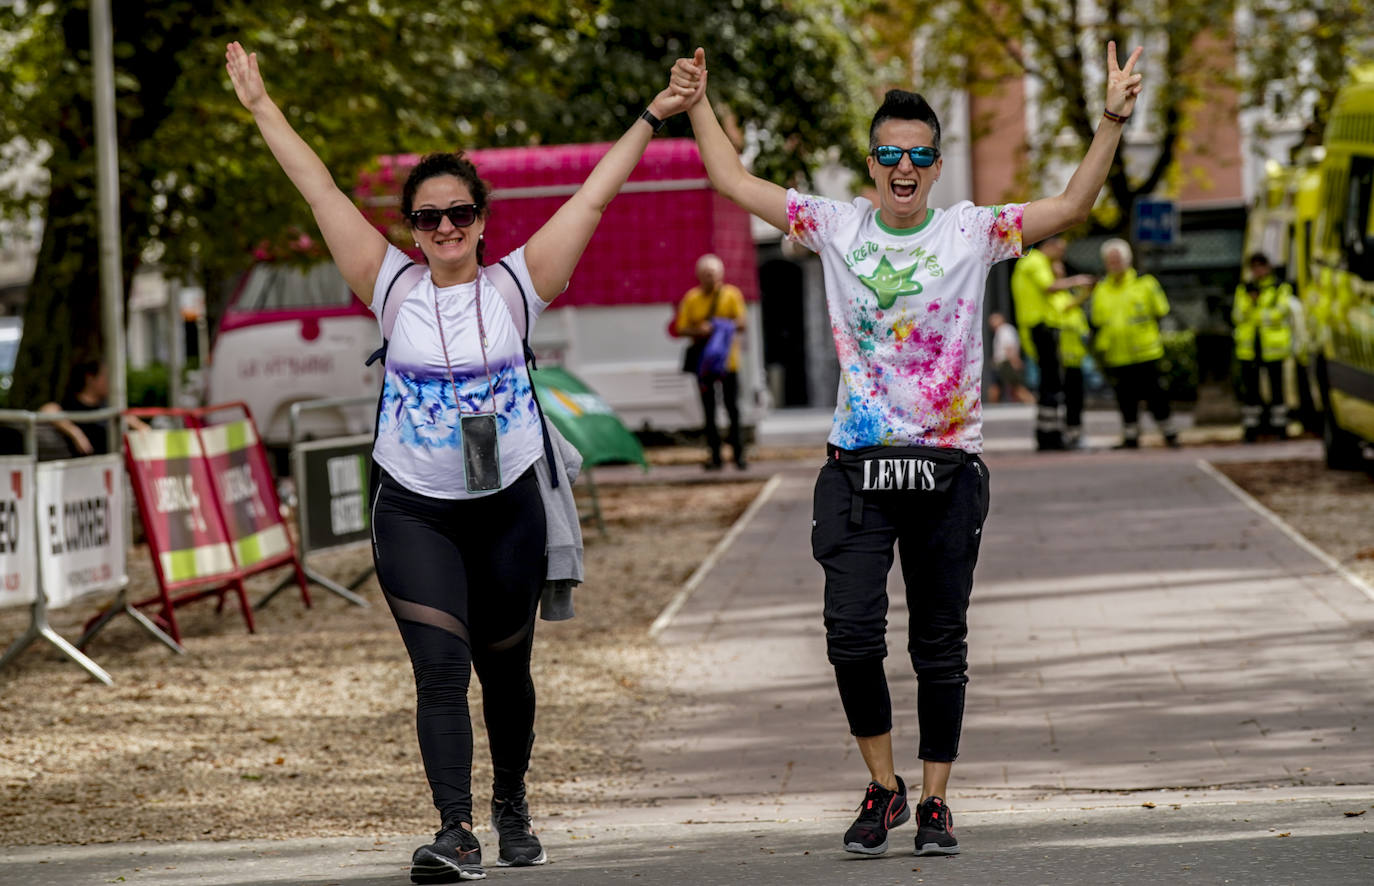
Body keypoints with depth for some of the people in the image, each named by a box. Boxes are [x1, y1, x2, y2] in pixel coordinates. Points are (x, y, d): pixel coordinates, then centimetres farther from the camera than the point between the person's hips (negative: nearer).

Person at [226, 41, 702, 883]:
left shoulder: (517, 284, 1)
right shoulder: (393, 288, 0)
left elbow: (595, 195, 4)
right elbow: (320, 190, 4)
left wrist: (651, 117, 5)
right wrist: (262, 107, 7)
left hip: (507, 506, 1)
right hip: (414, 512, -1)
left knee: (506, 671, 13)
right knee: (440, 669, -13)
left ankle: (512, 803, 35)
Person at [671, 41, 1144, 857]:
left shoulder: (972, 232, -1)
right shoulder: (836, 227, 4)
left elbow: (1073, 208, -10)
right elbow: (734, 182, 9)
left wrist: (1113, 122, -20)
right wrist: (698, 105, 4)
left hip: (948, 468, 0)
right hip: (858, 467, 1)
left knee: (941, 647, 6)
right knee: (852, 631, -10)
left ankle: (935, 803, 16)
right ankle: (882, 788, 9)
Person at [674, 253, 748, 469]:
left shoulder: (732, 295, 5)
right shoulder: (691, 299, 7)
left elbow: (742, 321, -2)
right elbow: (681, 328, 4)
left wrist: (724, 326, -21)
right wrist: (698, 331, -15)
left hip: (727, 360, -2)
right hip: (703, 360, 2)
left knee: (732, 407, -5)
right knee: (709, 410, 3)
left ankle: (738, 453, 0)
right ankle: (715, 455, 7)